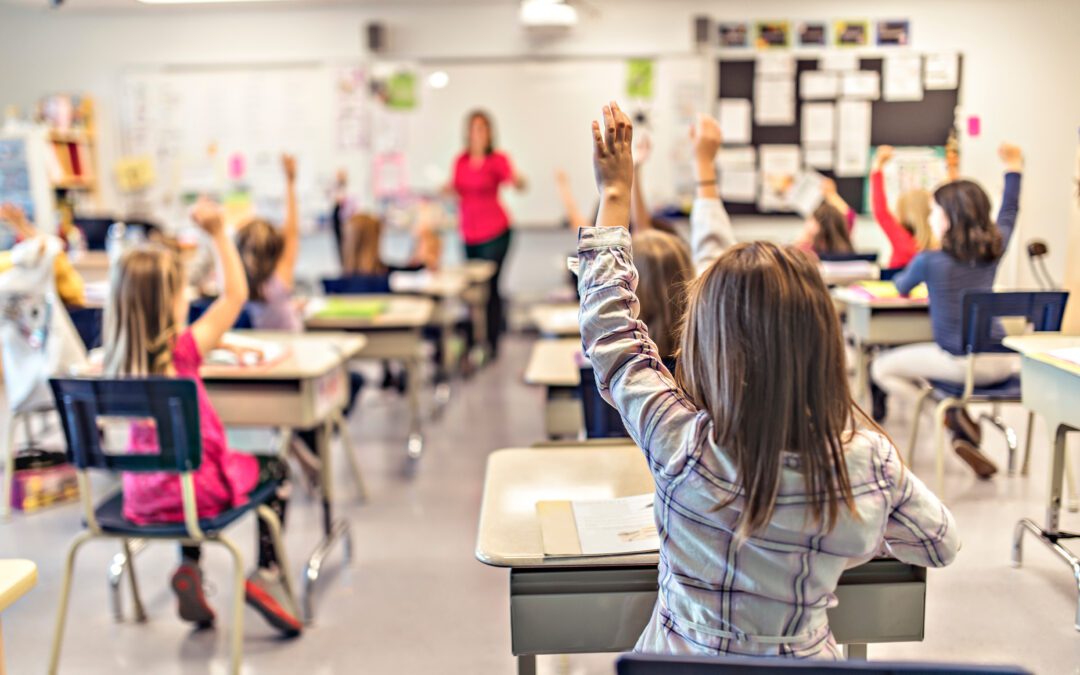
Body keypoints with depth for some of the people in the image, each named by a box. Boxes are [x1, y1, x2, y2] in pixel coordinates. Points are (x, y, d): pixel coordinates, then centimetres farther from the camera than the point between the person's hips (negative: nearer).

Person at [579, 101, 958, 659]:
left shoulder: (682, 446, -28)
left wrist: (614, 194, -5)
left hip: (684, 653, -2)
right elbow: (941, 544, 0)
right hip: (807, 655, 3)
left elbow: (610, 329, -14)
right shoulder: (870, 458, -20)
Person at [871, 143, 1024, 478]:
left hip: (960, 363, -5)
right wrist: (1014, 169, 36)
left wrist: (901, 278, 36)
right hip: (1001, 362, 5)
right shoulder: (995, 250, 3)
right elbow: (1008, 214, 25)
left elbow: (901, 288, 12)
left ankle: (953, 417, 0)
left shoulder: (929, 261, -10)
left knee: (882, 369, 11)